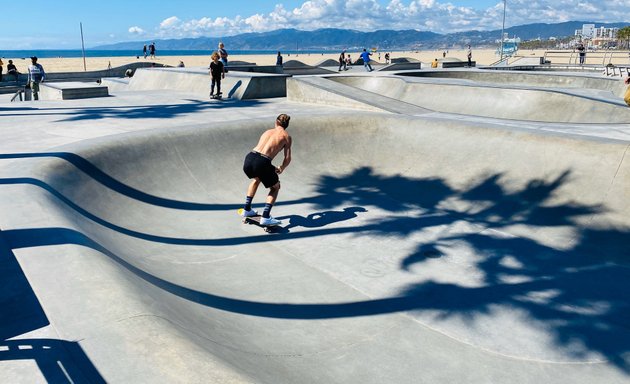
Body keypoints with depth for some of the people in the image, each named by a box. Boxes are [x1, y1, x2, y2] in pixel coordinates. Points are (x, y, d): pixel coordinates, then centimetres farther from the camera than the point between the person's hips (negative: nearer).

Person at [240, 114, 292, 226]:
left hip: (249, 158, 5)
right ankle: (265, 217, 7)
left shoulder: (268, 131, 27)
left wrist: (272, 168, 40)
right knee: (275, 187, 20)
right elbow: (287, 158, 7)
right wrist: (281, 169, 29)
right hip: (262, 163, -5)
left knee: (257, 179, 37)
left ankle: (247, 210, 39)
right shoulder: (287, 137, 13)